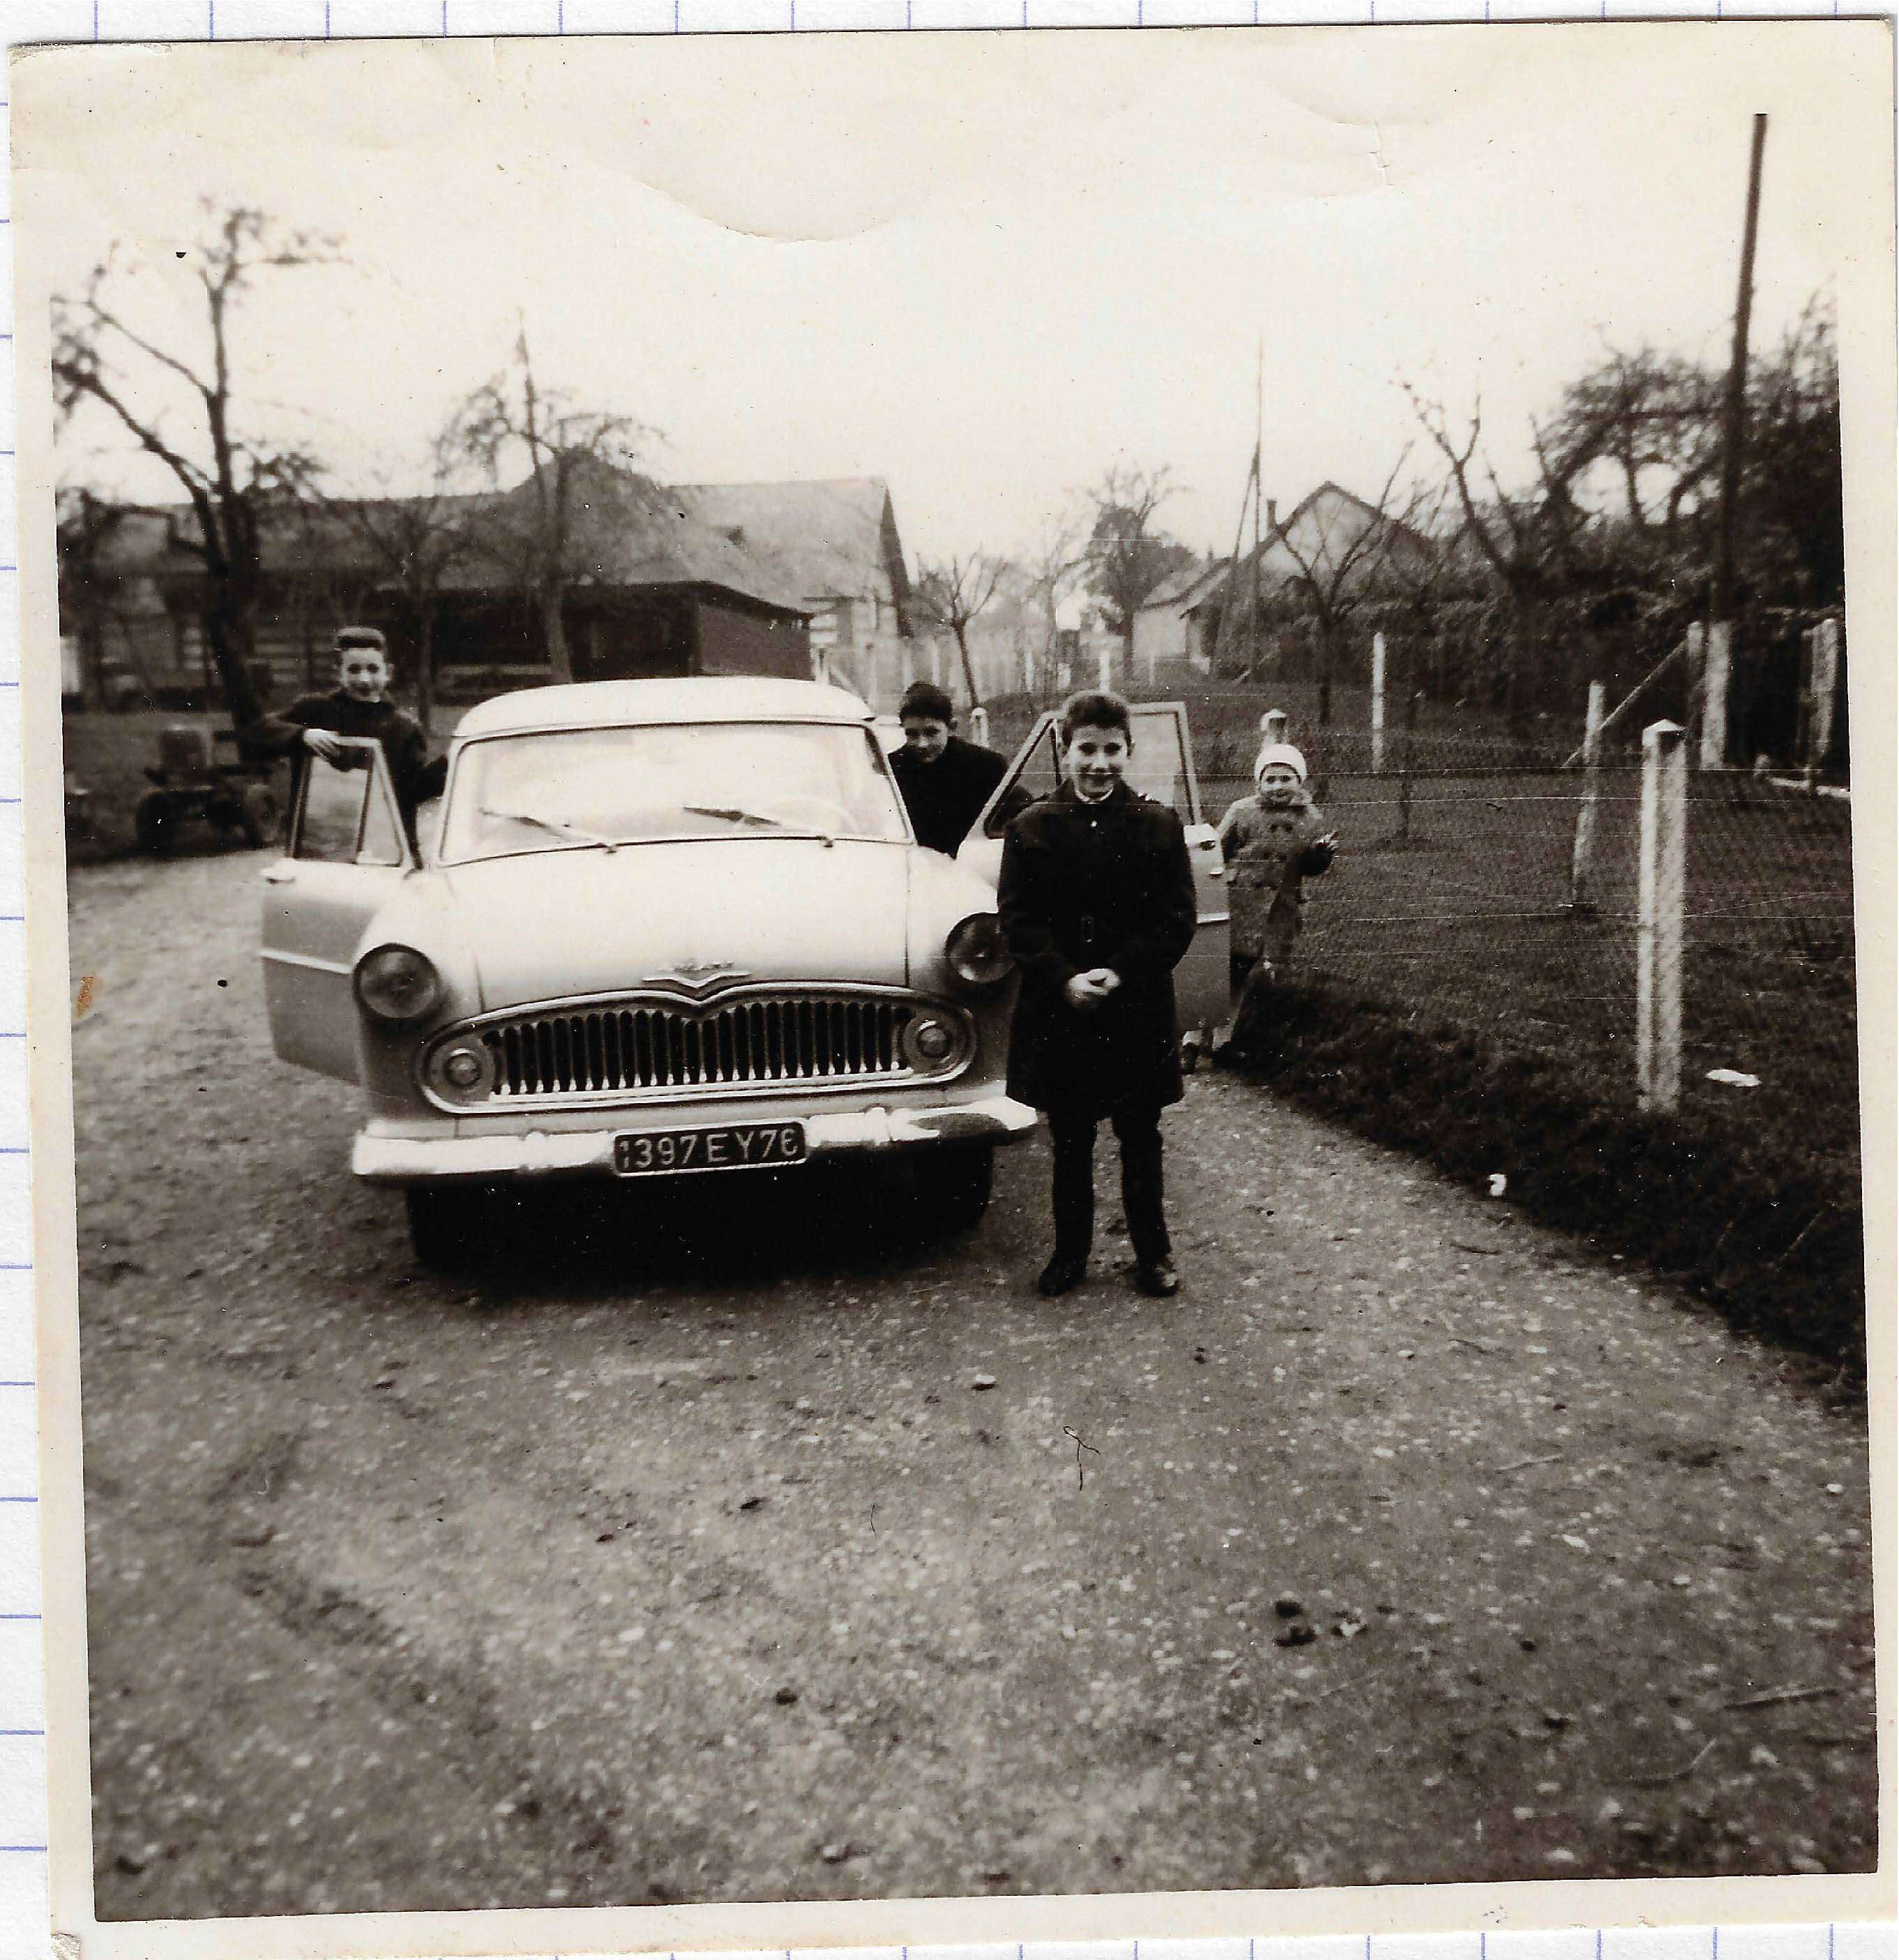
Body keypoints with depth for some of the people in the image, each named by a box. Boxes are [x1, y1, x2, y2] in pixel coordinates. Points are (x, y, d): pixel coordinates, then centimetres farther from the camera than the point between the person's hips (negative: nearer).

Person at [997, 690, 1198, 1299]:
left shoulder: (1159, 826, 0)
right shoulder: (1030, 829, 1)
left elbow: (1176, 919, -3)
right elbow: (1017, 919, -3)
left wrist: (1120, 974, -16)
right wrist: (1065, 979, -16)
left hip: (1138, 1014, 0)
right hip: (1057, 1015, 1)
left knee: (1140, 1140, 11)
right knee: (1070, 1143, 12)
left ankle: (1153, 1252, 25)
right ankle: (1070, 1251, 25)